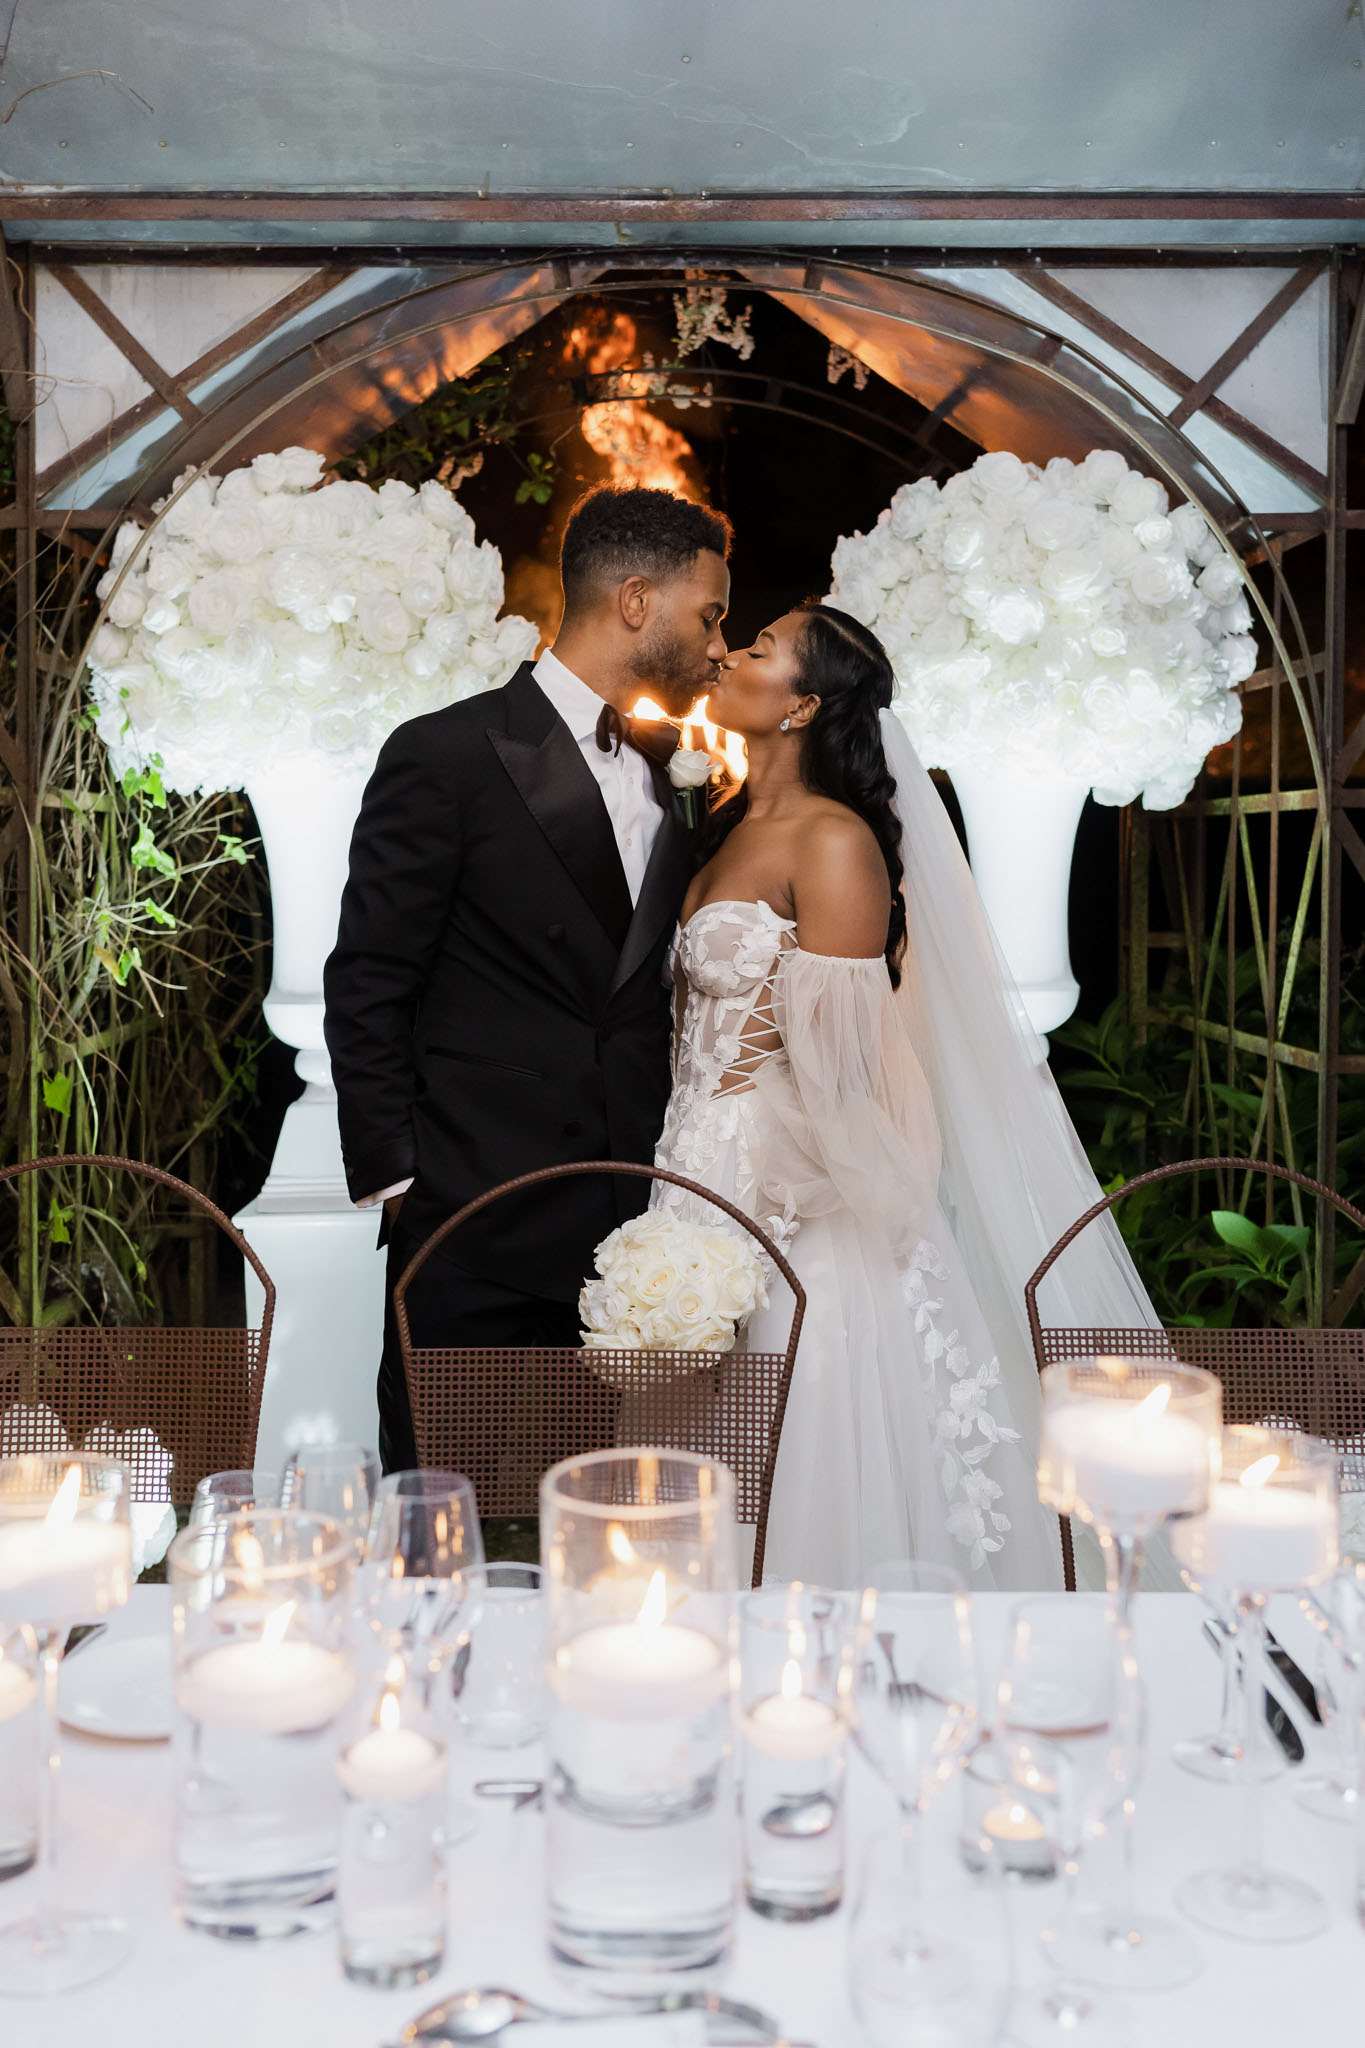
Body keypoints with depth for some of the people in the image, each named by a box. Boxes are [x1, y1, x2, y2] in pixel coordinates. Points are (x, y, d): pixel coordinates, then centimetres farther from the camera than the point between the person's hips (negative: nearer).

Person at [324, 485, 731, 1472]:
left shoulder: (660, 781, 15)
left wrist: (664, 1178, 12)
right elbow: (367, 988, -8)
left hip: (626, 1228, 6)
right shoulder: (448, 756, -7)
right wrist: (394, 1183, -9)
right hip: (477, 1233, -6)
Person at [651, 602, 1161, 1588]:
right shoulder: (733, 824, 11)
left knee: (799, 1460, 3)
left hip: (790, 1209, -8)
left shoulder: (835, 842, -14)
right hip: (701, 1178, 8)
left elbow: (835, 1062, -17)